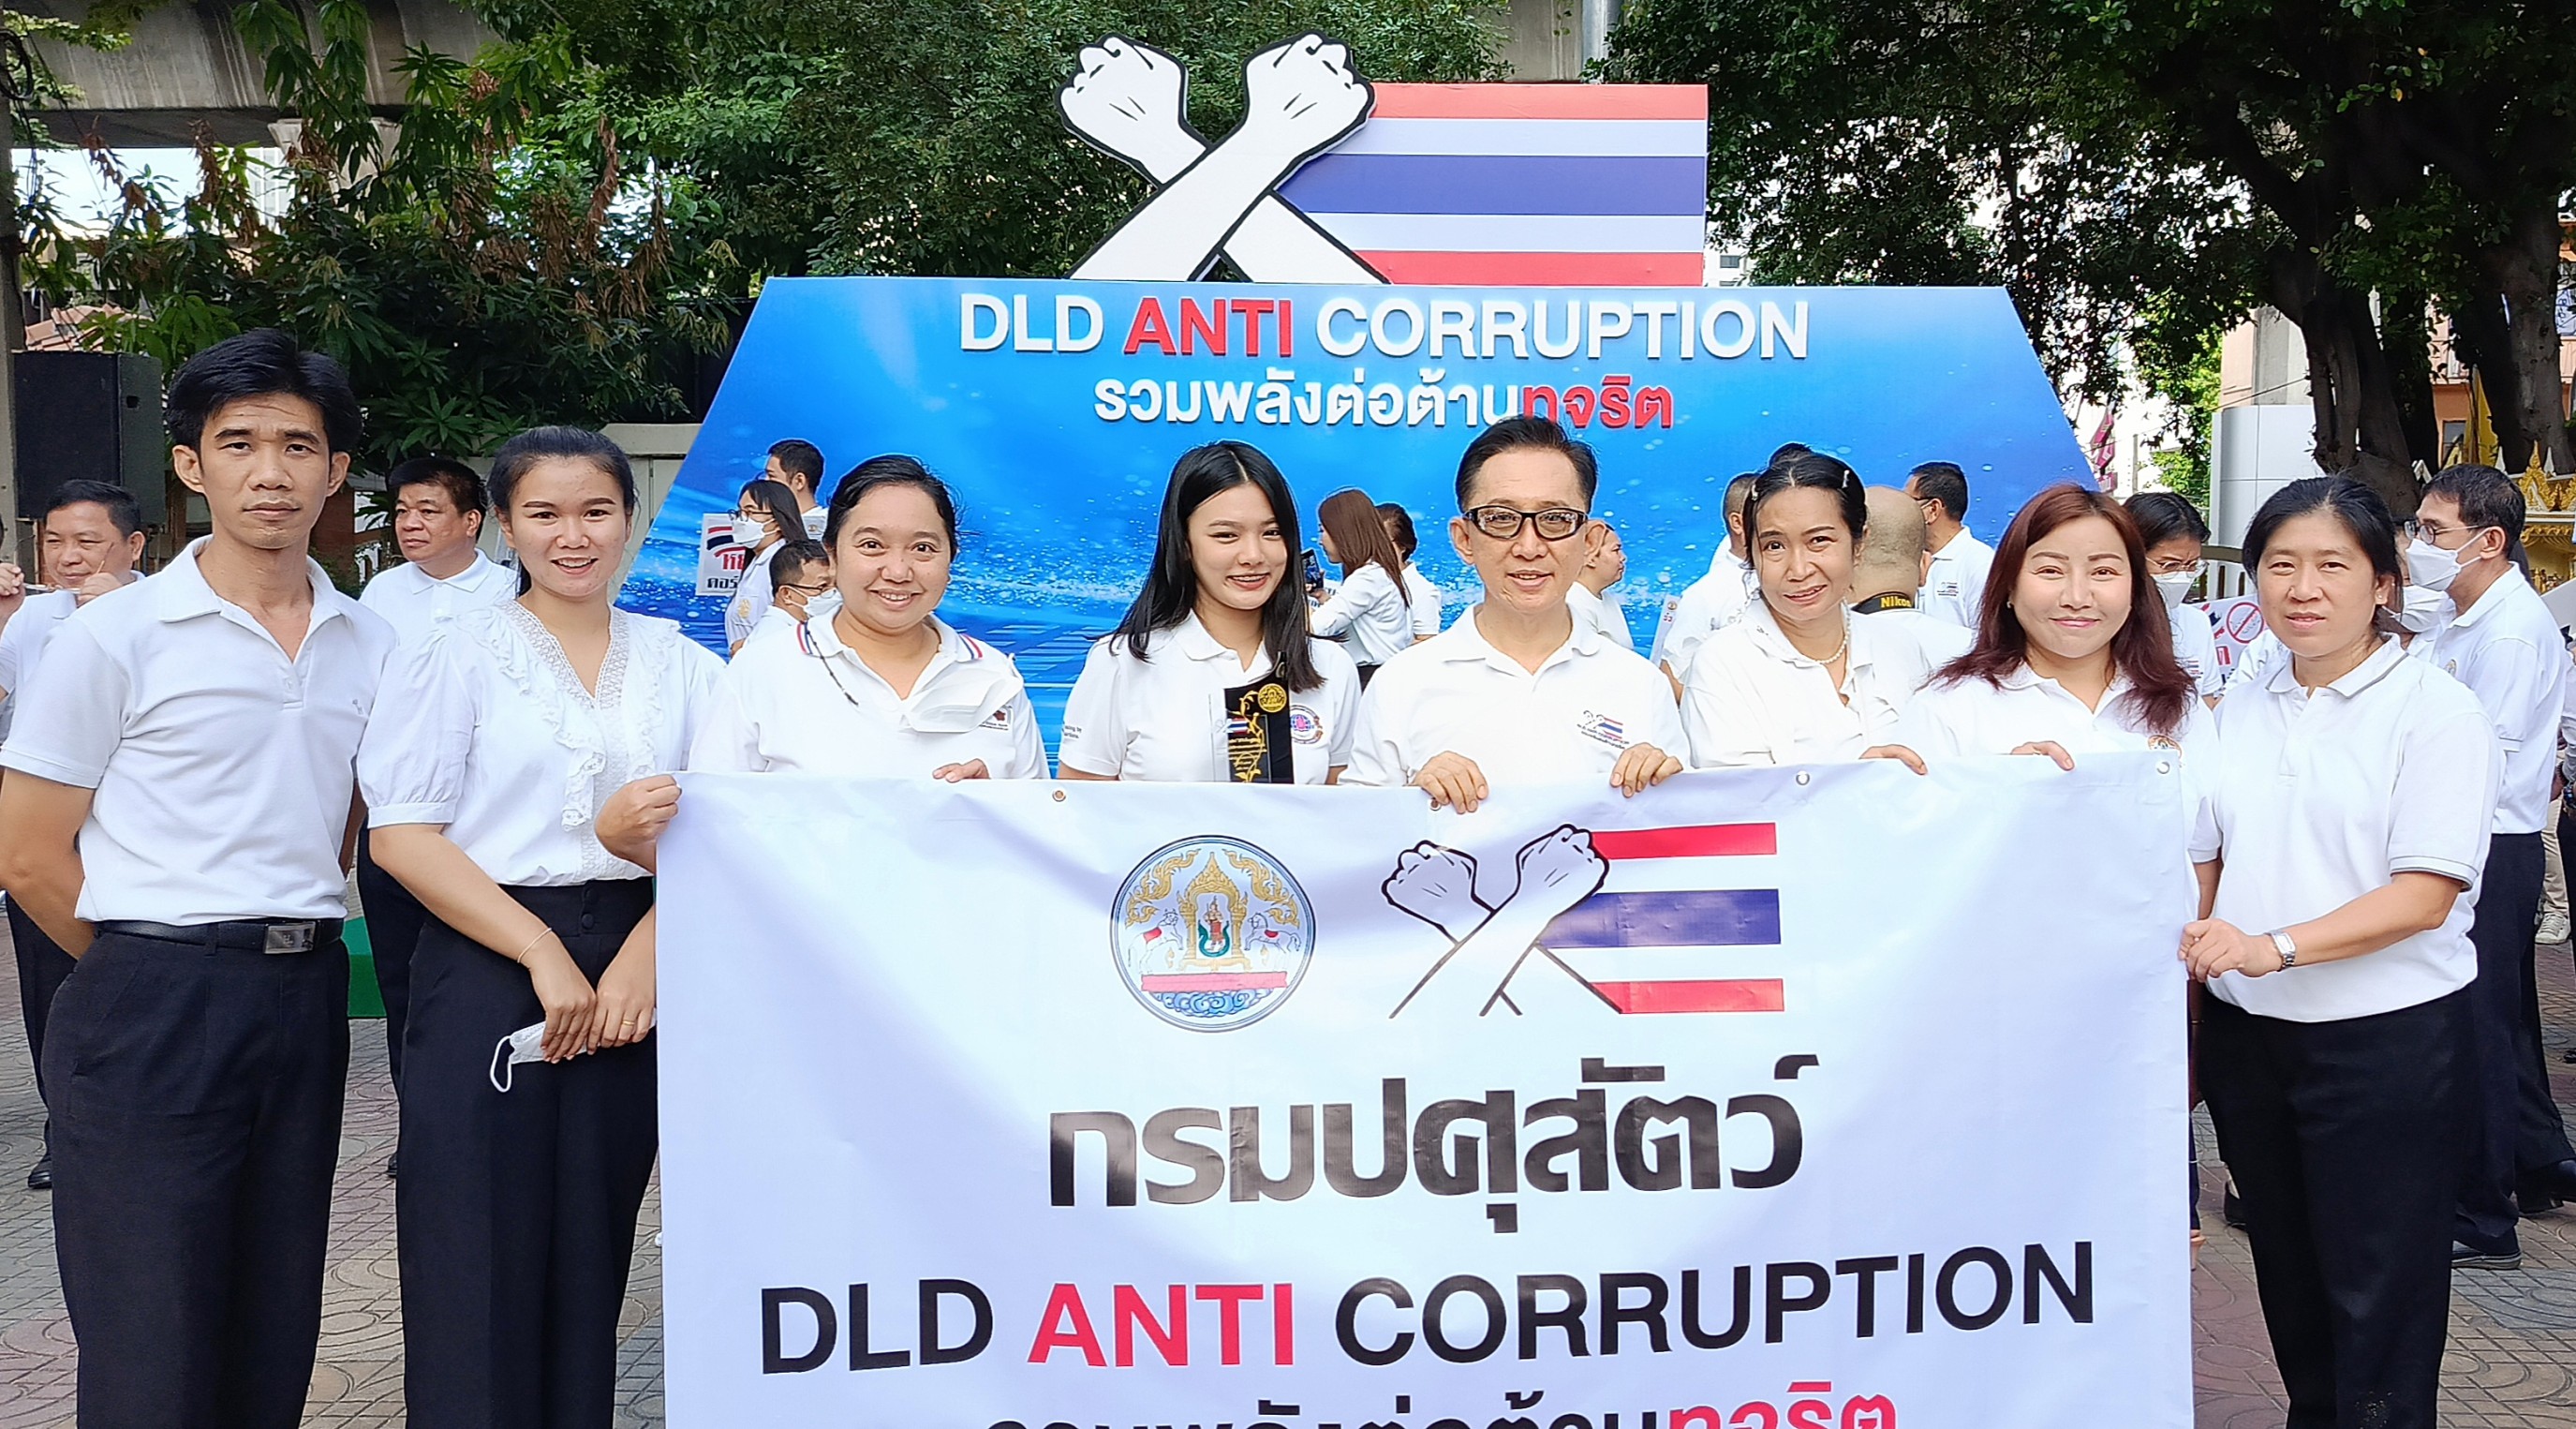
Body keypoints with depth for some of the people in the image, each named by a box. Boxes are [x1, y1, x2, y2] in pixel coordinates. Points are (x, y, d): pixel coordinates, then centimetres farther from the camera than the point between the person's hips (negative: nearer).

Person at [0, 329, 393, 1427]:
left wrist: (291, 940, 10)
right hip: (152, 1008, -4)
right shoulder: (118, 634, -5)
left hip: (306, 998, 4)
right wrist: (164, 968, 1)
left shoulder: (370, 646, 6)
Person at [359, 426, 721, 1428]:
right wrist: (544, 953, -13)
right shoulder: (459, 654, 0)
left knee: (593, 1253, 8)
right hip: (489, 969, -2)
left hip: (635, 977, 3)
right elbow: (401, 835, -6)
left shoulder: (681, 665, 8)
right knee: (482, 1256, -1)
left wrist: (646, 952, -10)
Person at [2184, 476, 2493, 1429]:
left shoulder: (2436, 710, -8)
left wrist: (2274, 946, -29)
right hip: (2245, 1032, 5)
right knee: (2287, 1275, 18)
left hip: (2385, 1034, -5)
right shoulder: (2238, 716, 7)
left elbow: (2426, 893, -17)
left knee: (2378, 1297, 3)